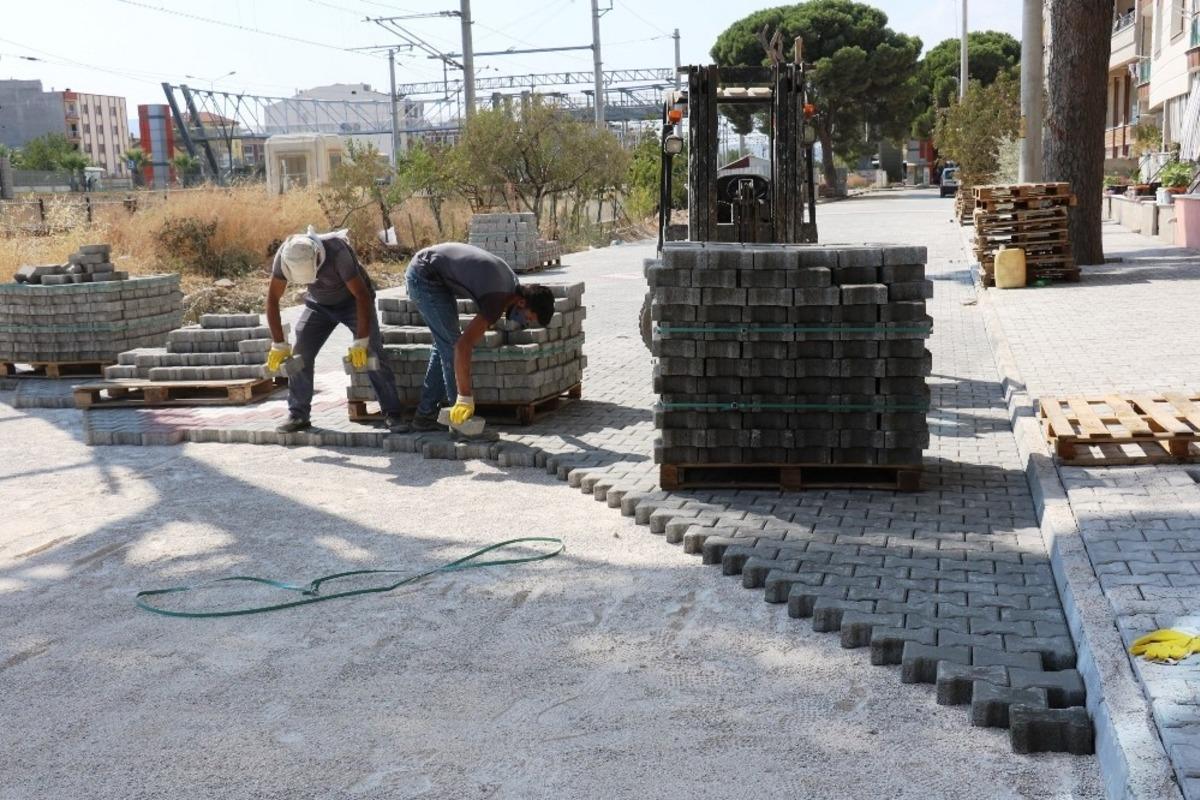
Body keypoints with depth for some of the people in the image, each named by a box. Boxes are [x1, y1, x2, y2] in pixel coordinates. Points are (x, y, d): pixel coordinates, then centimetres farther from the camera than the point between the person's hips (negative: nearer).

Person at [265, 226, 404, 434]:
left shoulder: (337, 251, -38)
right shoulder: (285, 255, -25)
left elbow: (362, 295, -34)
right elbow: (272, 299, -17)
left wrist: (360, 342, -35)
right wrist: (278, 344, -19)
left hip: (352, 299, -4)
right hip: (319, 304, 4)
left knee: (371, 354, -17)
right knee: (300, 355, -9)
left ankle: (392, 413, -11)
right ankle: (298, 415, 1)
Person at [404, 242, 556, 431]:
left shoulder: (512, 281, -1)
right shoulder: (497, 300, -28)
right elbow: (463, 346, -36)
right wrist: (465, 399, -34)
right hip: (424, 275, -10)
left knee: (444, 344, 12)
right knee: (451, 344, -10)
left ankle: (425, 415, 16)